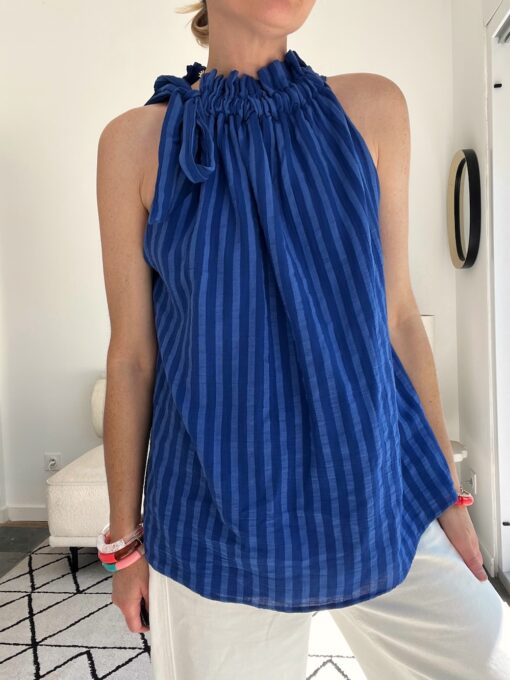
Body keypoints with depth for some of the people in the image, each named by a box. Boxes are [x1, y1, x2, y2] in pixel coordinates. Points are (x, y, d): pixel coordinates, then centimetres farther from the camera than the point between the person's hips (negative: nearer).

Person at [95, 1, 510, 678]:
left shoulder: (372, 107, 2)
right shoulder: (137, 139, -3)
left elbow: (398, 315, 3)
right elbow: (132, 356, -1)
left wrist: (449, 493, 7)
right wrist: (126, 537, 6)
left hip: (382, 492, 3)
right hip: (219, 520, -1)